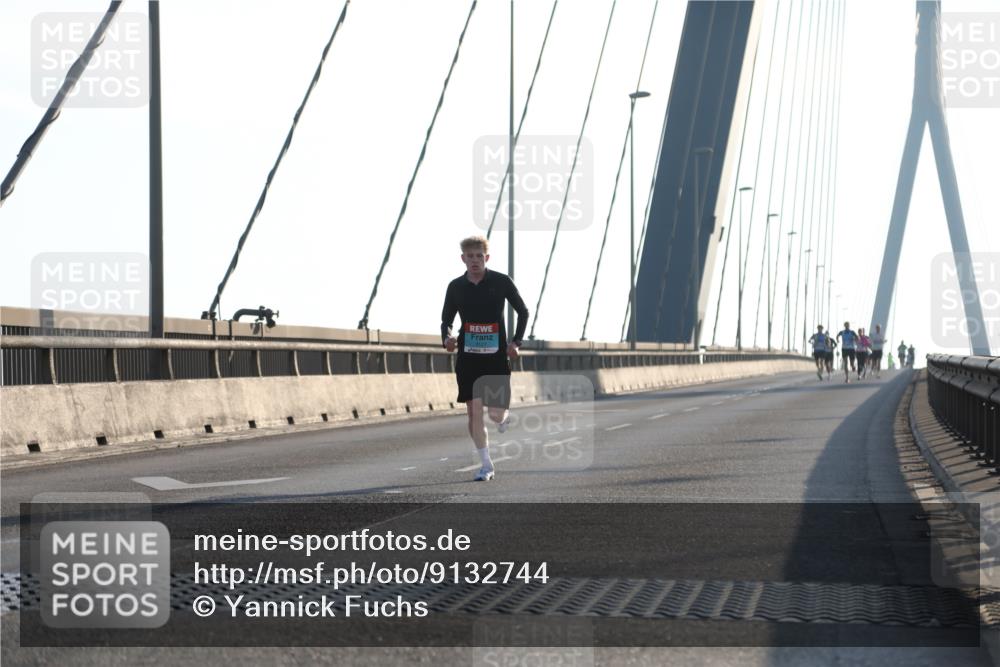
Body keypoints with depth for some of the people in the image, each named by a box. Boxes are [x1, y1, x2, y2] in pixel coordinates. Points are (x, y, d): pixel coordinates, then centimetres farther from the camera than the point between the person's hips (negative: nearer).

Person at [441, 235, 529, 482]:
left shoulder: (502, 282, -3)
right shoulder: (456, 287, 2)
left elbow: (523, 312, 8)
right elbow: (446, 320, 11)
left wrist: (516, 341, -4)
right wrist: (447, 337, -11)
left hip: (496, 357, -1)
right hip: (468, 357, 1)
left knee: (495, 414, -3)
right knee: (473, 411, -5)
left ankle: (505, 416, 37)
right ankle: (486, 465, 5)